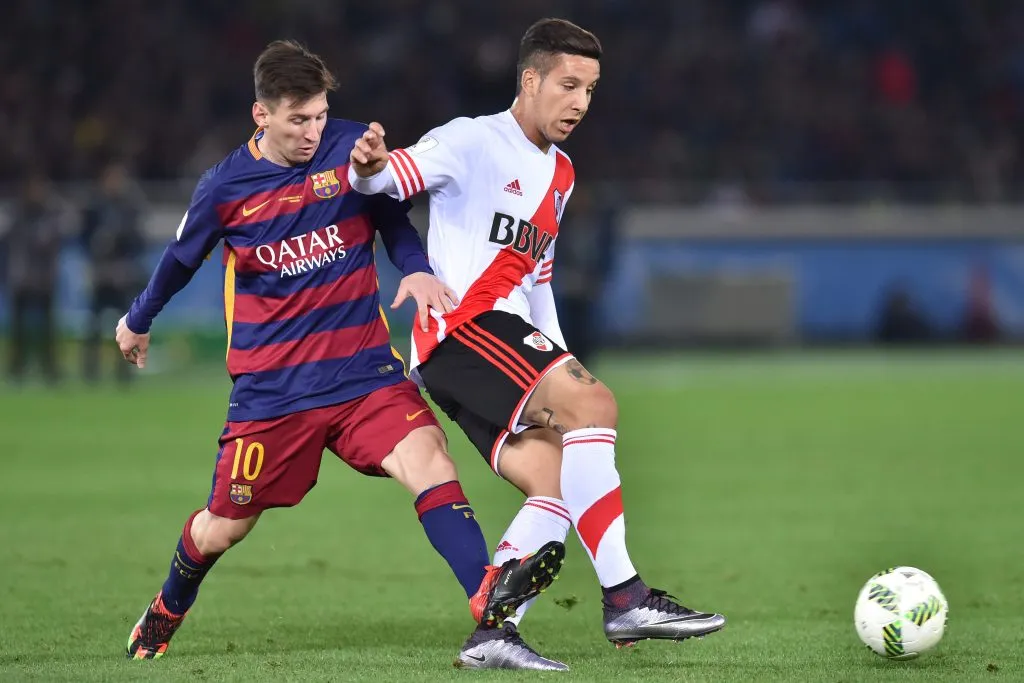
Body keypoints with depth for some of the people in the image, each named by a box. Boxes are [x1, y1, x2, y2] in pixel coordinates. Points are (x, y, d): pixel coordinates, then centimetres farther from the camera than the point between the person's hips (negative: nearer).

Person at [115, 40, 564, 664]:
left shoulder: (351, 147, -6)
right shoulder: (224, 188, -6)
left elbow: (393, 220, 10)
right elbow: (180, 260, 14)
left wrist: (418, 270, -12)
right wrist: (138, 322, 31)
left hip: (363, 368, 0)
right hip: (271, 388, 0)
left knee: (426, 454, -26)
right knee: (221, 529, 10)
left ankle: (488, 599, -41)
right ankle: (167, 612, 41)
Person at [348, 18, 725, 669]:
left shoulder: (560, 174, 22)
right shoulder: (472, 142, -5)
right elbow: (393, 176, -20)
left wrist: (558, 363, 22)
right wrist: (369, 168, -44)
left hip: (504, 336, 9)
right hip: (461, 326, -9)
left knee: (558, 483, -4)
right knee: (595, 404, -24)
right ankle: (624, 598, -28)